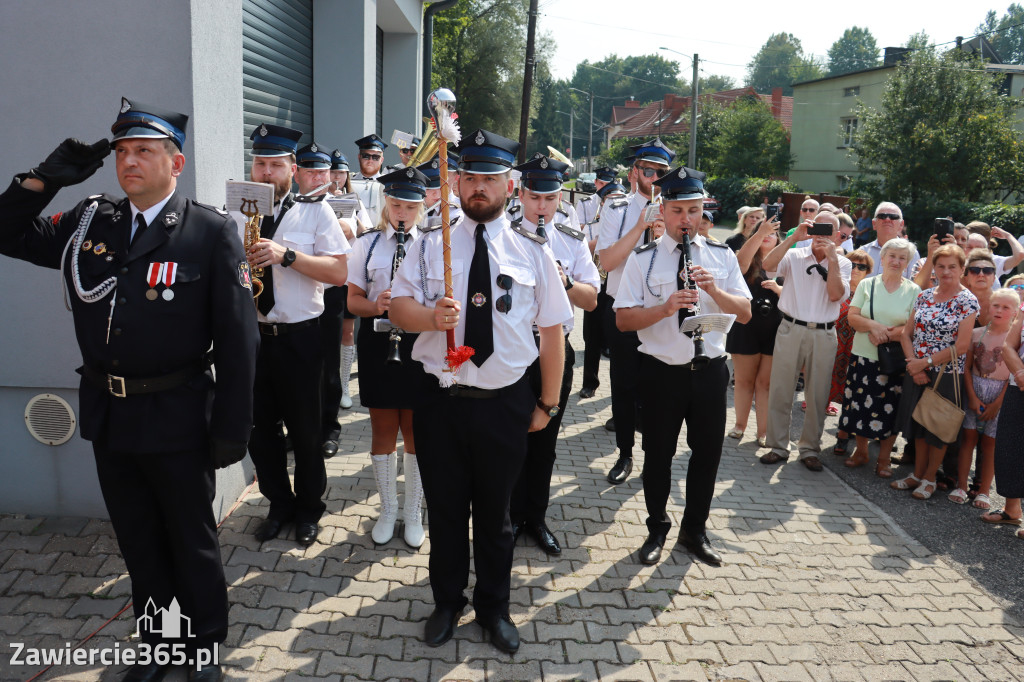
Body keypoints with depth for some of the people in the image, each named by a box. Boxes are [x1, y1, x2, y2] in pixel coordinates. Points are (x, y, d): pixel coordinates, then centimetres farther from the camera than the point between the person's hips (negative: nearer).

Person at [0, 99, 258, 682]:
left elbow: (238, 338, -12)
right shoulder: (89, 222, 4)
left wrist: (232, 429, -13)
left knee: (192, 542, 13)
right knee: (139, 543, 20)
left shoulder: (212, 232, -11)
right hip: (108, 415, 5)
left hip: (177, 420, -5)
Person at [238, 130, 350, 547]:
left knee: (304, 428, 8)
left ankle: (308, 509, 28)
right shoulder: (236, 214, 8)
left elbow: (339, 272, -10)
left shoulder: (315, 211, -1)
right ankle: (279, 503, 32)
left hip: (300, 337, -3)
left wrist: (286, 255, -20)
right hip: (250, 335, 3)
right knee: (259, 427, 11)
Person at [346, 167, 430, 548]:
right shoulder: (367, 243, 5)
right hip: (378, 343, 1)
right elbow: (353, 300, 4)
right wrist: (376, 305, -17)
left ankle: (414, 512, 23)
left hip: (419, 345, -1)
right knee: (384, 431, 10)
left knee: (415, 433, 8)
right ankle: (387, 510, 25)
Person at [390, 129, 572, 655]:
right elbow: (399, 306, -1)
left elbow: (551, 330, 3)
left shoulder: (532, 251, 1)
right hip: (441, 400, 1)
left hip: (506, 404, 0)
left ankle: (493, 607, 37)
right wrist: (431, 316, -24)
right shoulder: (431, 244, 2)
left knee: (494, 512, 15)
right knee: (445, 510, 14)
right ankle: (447, 602, 38)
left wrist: (548, 403, 3)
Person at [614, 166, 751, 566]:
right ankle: (657, 529, 31)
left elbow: (745, 313, 0)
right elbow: (623, 319, -9)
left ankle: (695, 530, 32)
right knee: (658, 454, 10)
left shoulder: (722, 256, 6)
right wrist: (665, 307, -25)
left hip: (710, 370, 3)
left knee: (708, 453, 12)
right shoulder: (643, 259, -3)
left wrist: (713, 289, -17)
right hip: (661, 371, -2)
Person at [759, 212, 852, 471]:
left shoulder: (842, 263, 8)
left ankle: (810, 448, 20)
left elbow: (836, 295, -8)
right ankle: (778, 446, 14)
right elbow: (768, 265, -14)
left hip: (824, 335, 1)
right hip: (791, 329, -1)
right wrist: (794, 237, -16)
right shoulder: (795, 255, 5)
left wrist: (832, 258, -11)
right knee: (780, 390, 2)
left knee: (818, 395, 6)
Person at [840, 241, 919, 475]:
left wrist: (887, 335, -18)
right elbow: (852, 317, -1)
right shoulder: (867, 285, 7)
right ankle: (861, 450, 23)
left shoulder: (913, 291, 2)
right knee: (861, 405, 6)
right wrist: (874, 326, -18)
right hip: (864, 357, 1)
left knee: (889, 409, 3)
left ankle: (884, 458, 17)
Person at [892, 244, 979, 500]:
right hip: (917, 372, 5)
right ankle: (917, 474, 27)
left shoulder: (967, 301, -9)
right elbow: (907, 333, 5)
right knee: (918, 424, 13)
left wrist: (925, 361, -15)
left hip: (947, 375, -5)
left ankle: (929, 478, 21)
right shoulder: (924, 296, 6)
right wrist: (914, 364, -9)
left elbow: (962, 346, -15)